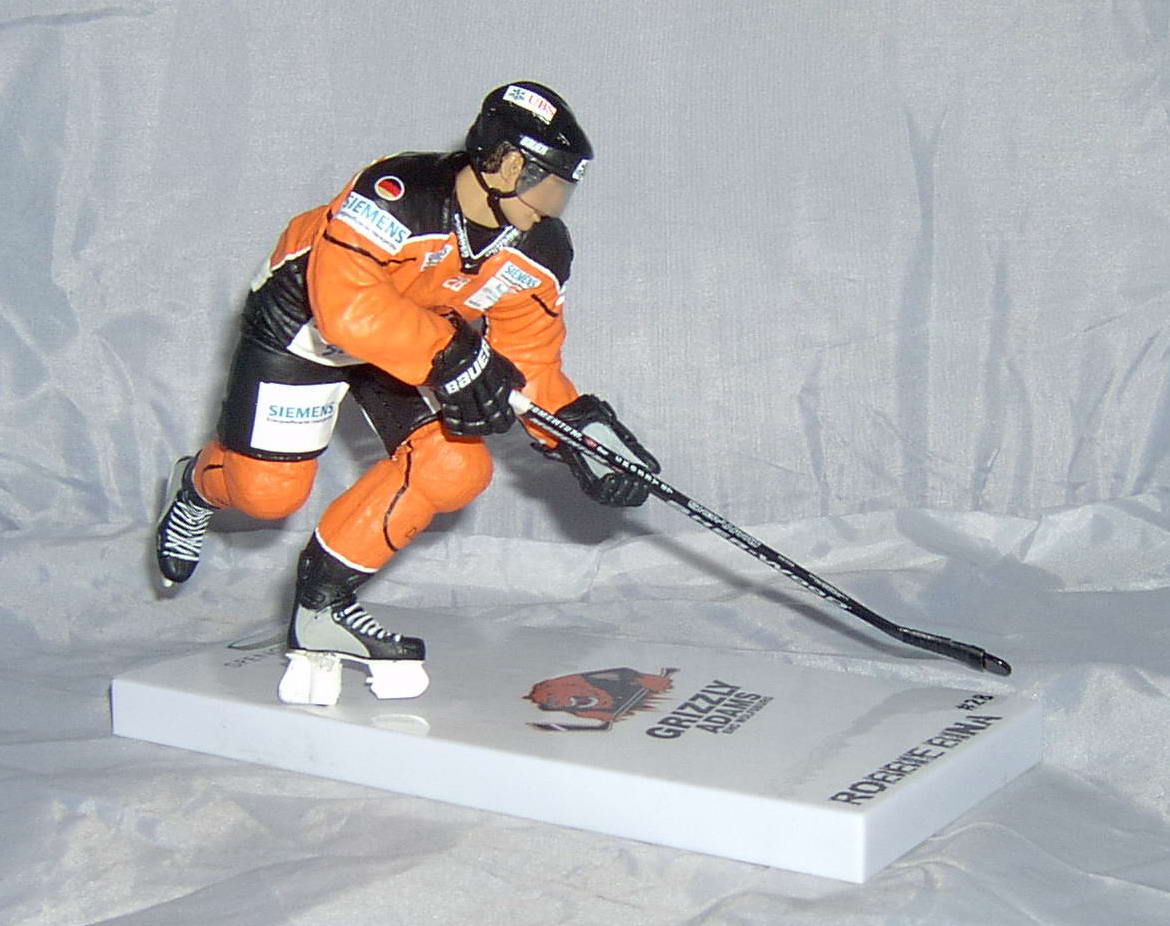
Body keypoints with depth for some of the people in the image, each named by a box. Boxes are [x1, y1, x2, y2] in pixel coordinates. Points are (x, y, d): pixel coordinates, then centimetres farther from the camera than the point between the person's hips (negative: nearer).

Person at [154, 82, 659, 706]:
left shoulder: (539, 255, -15)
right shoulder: (399, 194, -37)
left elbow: (529, 360, -7)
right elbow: (345, 303, -46)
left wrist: (575, 429, -23)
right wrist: (451, 357, -48)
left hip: (424, 342, 6)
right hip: (303, 320, -6)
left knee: (455, 470, -13)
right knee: (270, 490, -8)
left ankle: (323, 601, 3)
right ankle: (198, 487, 32)